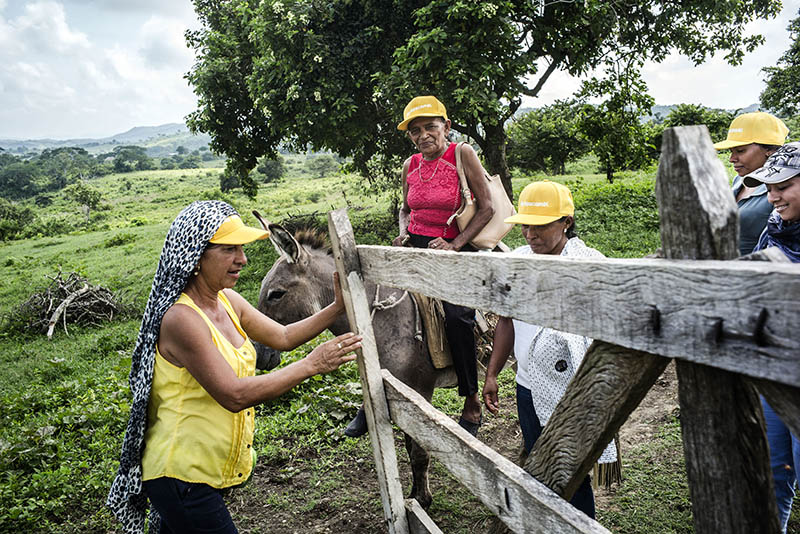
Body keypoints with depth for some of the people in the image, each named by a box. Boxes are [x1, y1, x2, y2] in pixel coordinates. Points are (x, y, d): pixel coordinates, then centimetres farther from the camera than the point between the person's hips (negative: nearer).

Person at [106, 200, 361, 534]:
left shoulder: (227, 300, 1)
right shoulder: (182, 318, -26)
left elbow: (283, 337, 8)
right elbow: (234, 395, -29)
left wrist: (337, 308, -4)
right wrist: (313, 364, -27)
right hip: (181, 477, -8)